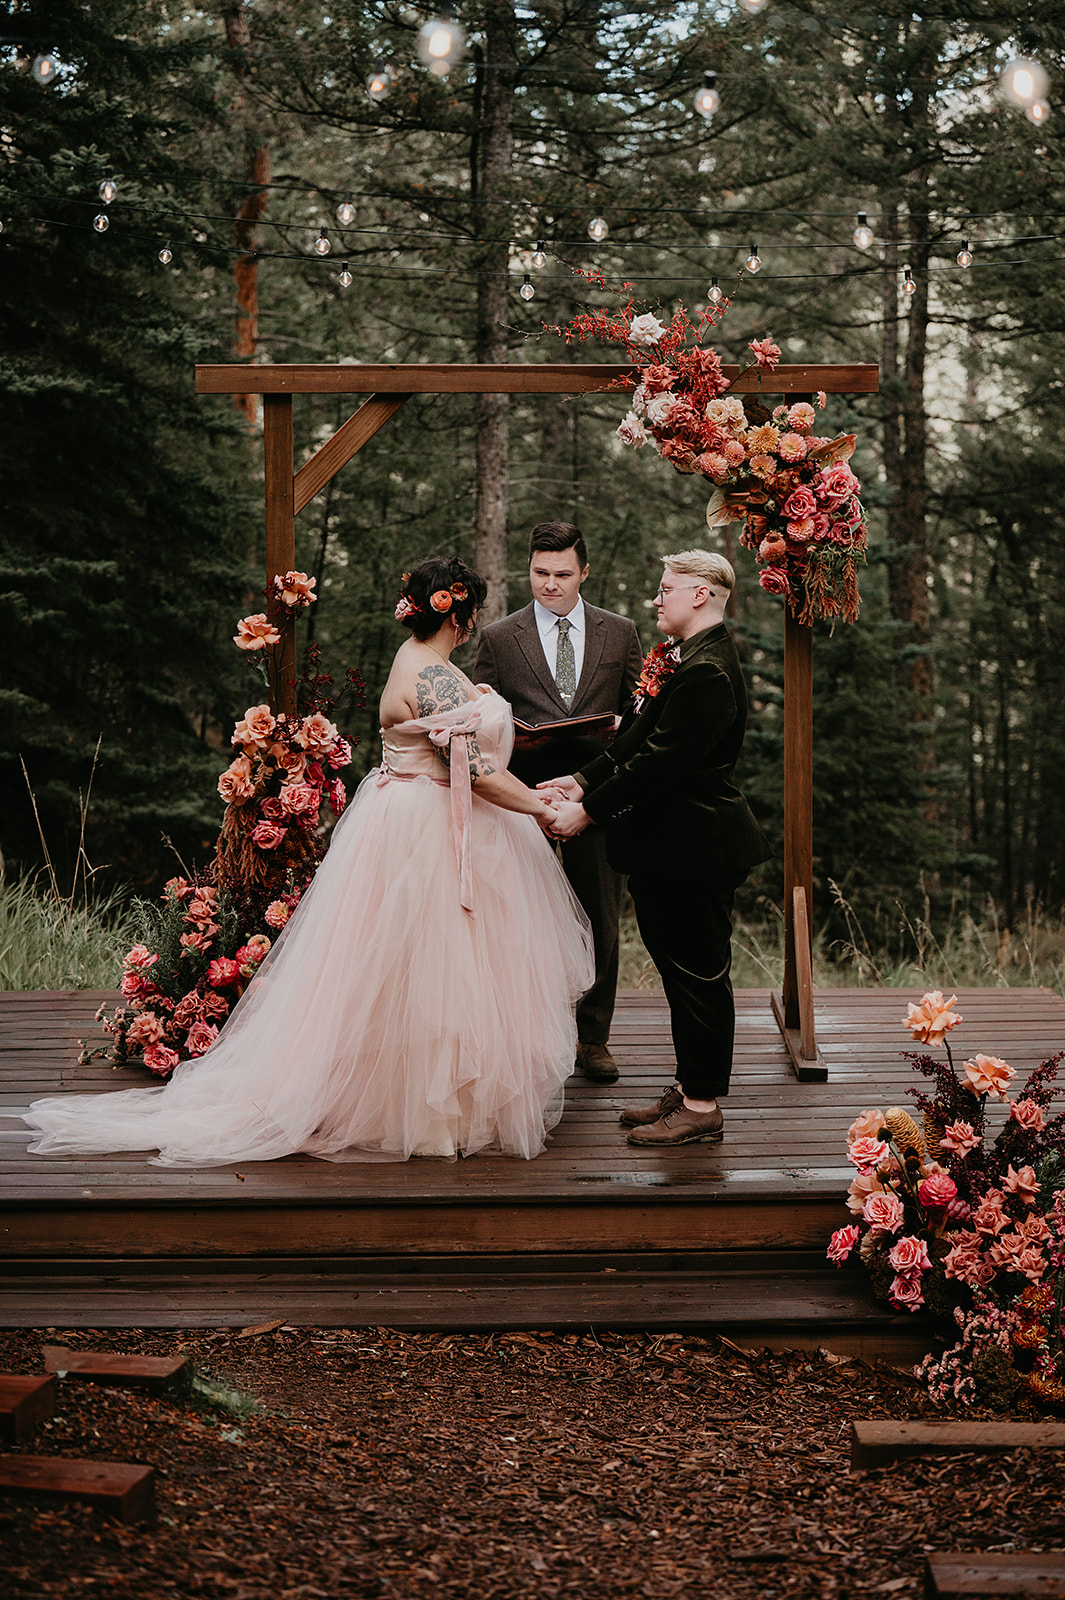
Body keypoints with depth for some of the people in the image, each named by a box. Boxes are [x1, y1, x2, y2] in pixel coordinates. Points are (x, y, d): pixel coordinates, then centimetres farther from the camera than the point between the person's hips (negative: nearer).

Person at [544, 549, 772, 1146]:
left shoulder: (706, 671, -22)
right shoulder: (687, 657, 13)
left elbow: (659, 762, -24)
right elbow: (638, 740, 15)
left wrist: (590, 811, -19)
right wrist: (584, 780, 7)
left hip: (694, 849, -11)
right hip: (674, 845, 11)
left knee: (699, 974, -1)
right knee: (682, 969, 17)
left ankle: (702, 1109, 9)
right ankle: (690, 1091, 29)